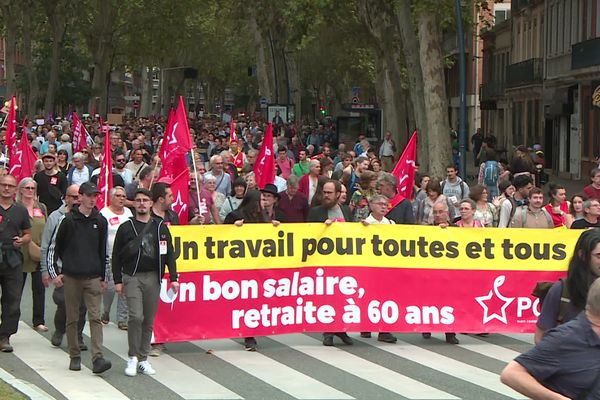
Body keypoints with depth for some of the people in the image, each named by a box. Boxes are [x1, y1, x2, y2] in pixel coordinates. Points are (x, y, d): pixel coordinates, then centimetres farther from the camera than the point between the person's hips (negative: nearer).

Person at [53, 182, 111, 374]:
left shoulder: (100, 221, 7)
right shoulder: (69, 220, 0)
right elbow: (58, 247, 7)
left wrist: (103, 276, 12)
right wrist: (57, 272, 2)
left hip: (93, 277, 1)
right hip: (71, 277, -1)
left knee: (95, 318, -9)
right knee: (72, 319, 6)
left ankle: (97, 358, -15)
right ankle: (74, 356, 17)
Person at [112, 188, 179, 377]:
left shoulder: (160, 227, 9)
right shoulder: (126, 228, 4)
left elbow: (169, 254, 10)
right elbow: (116, 256, 6)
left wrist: (173, 278, 3)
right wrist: (118, 281, -1)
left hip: (153, 278, 2)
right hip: (132, 278, -2)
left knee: (149, 321, 5)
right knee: (136, 317, -16)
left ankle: (143, 359, 14)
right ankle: (133, 357, -4)